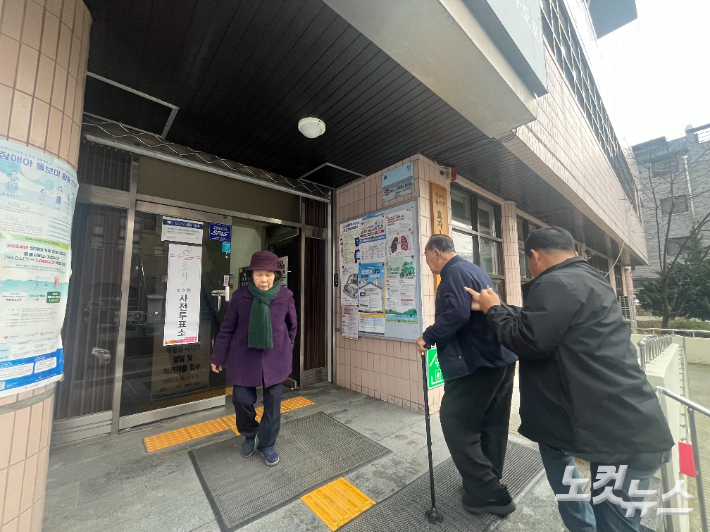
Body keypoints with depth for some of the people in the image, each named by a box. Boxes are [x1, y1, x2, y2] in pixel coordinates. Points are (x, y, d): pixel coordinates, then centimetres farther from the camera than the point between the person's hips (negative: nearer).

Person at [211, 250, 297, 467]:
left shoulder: (285, 296, -9)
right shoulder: (240, 296, -9)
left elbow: (291, 325, 6)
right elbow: (227, 328, 0)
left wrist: (287, 349, 14)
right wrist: (218, 357, 5)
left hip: (275, 357, 0)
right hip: (244, 356, 0)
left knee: (273, 401, 9)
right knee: (241, 398, 6)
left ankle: (267, 445, 33)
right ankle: (249, 434, 40)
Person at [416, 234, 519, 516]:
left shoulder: (455, 272, -15)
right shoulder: (473, 269, 16)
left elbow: (456, 313, -30)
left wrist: (428, 337, -18)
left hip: (476, 362, -10)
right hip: (500, 358, 11)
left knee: (456, 423, 3)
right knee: (492, 425, 19)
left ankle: (487, 495, 13)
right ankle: (490, 485, 35)